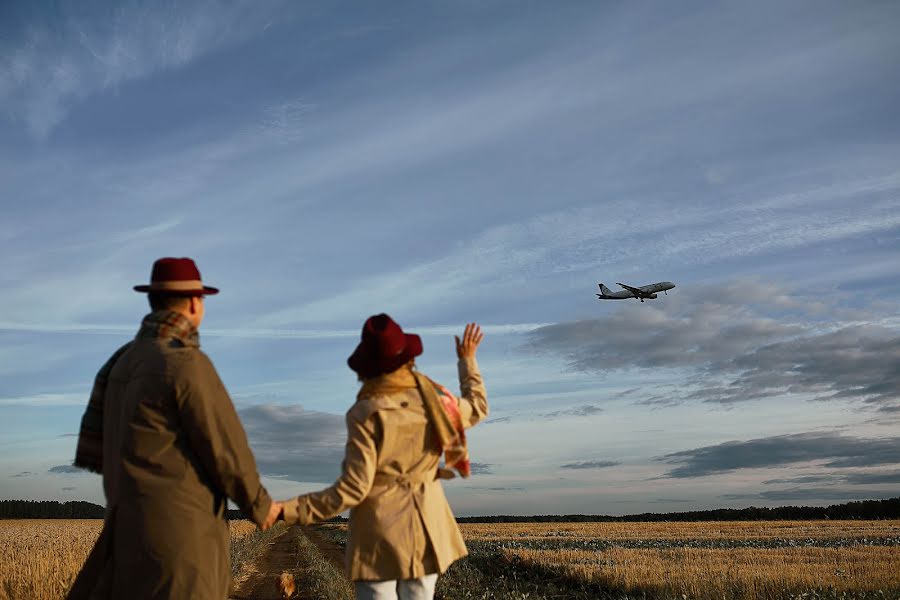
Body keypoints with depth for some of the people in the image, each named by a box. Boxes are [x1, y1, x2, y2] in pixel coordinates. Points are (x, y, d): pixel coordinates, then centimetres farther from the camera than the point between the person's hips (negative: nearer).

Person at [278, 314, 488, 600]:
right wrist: (467, 359, 31)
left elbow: (354, 489, -17)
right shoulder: (432, 399, -3)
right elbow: (477, 408, 19)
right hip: (426, 528, 4)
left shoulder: (365, 414, -16)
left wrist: (287, 510, -13)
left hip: (381, 532, -4)